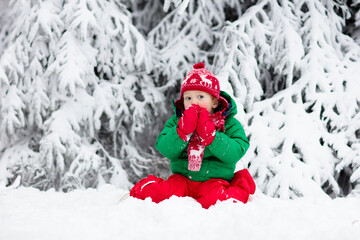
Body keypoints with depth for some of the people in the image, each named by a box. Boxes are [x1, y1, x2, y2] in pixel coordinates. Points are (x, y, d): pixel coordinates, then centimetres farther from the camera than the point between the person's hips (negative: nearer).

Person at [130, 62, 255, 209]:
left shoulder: (229, 124, 1)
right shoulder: (176, 122, 7)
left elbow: (235, 153, -14)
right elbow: (165, 150, -7)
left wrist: (210, 135, -23)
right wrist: (183, 130, -21)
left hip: (214, 179, -2)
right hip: (182, 178, 2)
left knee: (214, 199, -34)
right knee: (155, 192, -24)